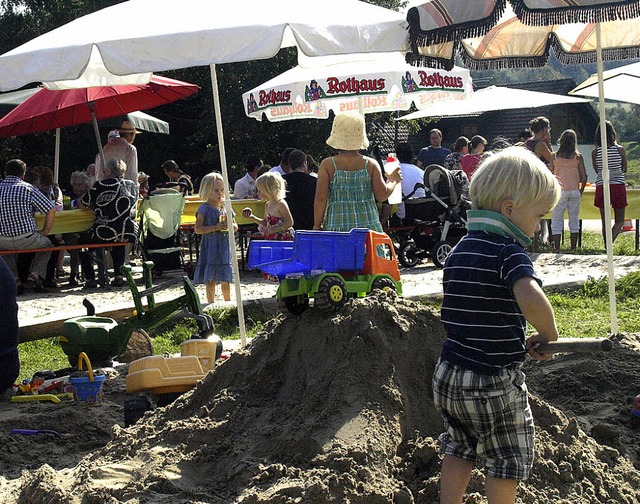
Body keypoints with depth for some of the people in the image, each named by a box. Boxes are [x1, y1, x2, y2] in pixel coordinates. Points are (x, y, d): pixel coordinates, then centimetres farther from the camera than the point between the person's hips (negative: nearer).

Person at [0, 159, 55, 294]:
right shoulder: (27, 188, -4)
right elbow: (51, 209, -6)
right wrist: (45, 232, 6)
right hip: (27, 240, -3)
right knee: (46, 245, 28)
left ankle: (14, 281, 17)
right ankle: (35, 275, 8)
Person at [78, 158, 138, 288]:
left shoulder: (100, 186, -1)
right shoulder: (132, 186, 10)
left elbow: (82, 205, 7)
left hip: (105, 234, -4)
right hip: (129, 235, 4)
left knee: (82, 240, 22)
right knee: (118, 243, 38)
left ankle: (90, 279, 14)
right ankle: (118, 276, 25)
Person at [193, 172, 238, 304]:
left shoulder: (226, 207, 10)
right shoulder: (204, 208, -5)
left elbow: (235, 227, 14)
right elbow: (197, 229, -12)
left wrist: (230, 224, -9)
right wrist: (215, 227, -20)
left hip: (225, 246, 4)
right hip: (210, 247, -4)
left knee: (226, 279, 10)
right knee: (211, 279, -3)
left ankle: (228, 303, 21)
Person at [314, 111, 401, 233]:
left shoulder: (327, 165, -1)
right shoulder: (371, 164, 2)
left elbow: (321, 198, -4)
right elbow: (382, 195, 1)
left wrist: (317, 225, 4)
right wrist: (393, 181, 21)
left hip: (336, 227, -1)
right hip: (368, 226, 1)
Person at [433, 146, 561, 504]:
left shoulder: (460, 250, 6)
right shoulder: (509, 252, -19)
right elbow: (531, 300, -39)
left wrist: (519, 340, 8)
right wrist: (549, 336, -19)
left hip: (449, 376, 7)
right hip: (495, 382, -7)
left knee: (459, 448, 25)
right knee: (508, 461, 13)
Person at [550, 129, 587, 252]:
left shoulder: (554, 156, -1)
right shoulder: (578, 156, 1)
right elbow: (584, 177, 1)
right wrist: (581, 191, 14)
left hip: (559, 191, -1)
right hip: (574, 191, 1)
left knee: (557, 219, 5)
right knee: (574, 219, 11)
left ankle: (556, 248, 1)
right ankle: (573, 248, 11)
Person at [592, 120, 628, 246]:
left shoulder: (595, 152, -2)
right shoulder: (620, 149, -3)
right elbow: (625, 169, 9)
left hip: (601, 187, 1)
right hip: (618, 186, -1)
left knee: (605, 222, 9)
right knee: (619, 221, 6)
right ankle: (610, 242, -19)